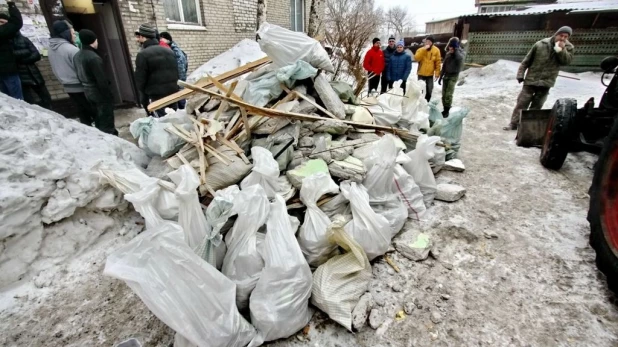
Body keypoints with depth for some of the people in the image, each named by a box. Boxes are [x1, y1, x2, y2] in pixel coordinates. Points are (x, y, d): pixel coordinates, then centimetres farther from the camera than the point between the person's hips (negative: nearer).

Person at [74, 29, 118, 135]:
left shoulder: (77, 55, 7)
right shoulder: (93, 57, -22)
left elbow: (80, 74, 14)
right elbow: (102, 80, -23)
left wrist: (86, 86, 22)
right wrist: (109, 96, -17)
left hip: (88, 91, 9)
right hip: (99, 92, -9)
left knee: (99, 117, 21)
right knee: (106, 119, -2)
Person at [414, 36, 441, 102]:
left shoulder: (436, 50, -2)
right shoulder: (420, 49, -1)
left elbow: (438, 62, -1)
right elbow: (416, 58, -18)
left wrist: (437, 73, -6)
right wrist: (424, 49, -21)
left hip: (430, 74, 0)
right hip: (421, 74, 0)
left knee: (429, 90, 4)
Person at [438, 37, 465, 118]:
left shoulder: (461, 53, -6)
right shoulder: (448, 53, 8)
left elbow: (459, 58, -31)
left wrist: (456, 50, -26)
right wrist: (440, 77, 14)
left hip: (453, 76, -5)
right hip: (446, 75, 5)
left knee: (448, 94, -14)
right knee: (444, 94, 3)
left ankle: (447, 111, -7)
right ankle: (445, 109, 12)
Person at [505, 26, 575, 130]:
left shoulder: (569, 47, 3)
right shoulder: (541, 44, -5)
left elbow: (566, 61, -9)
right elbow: (527, 60, 0)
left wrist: (561, 49, -20)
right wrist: (520, 74, -3)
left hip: (546, 81, 2)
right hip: (531, 79, -2)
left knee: (536, 105, 7)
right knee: (522, 102, -3)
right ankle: (514, 123, 3)